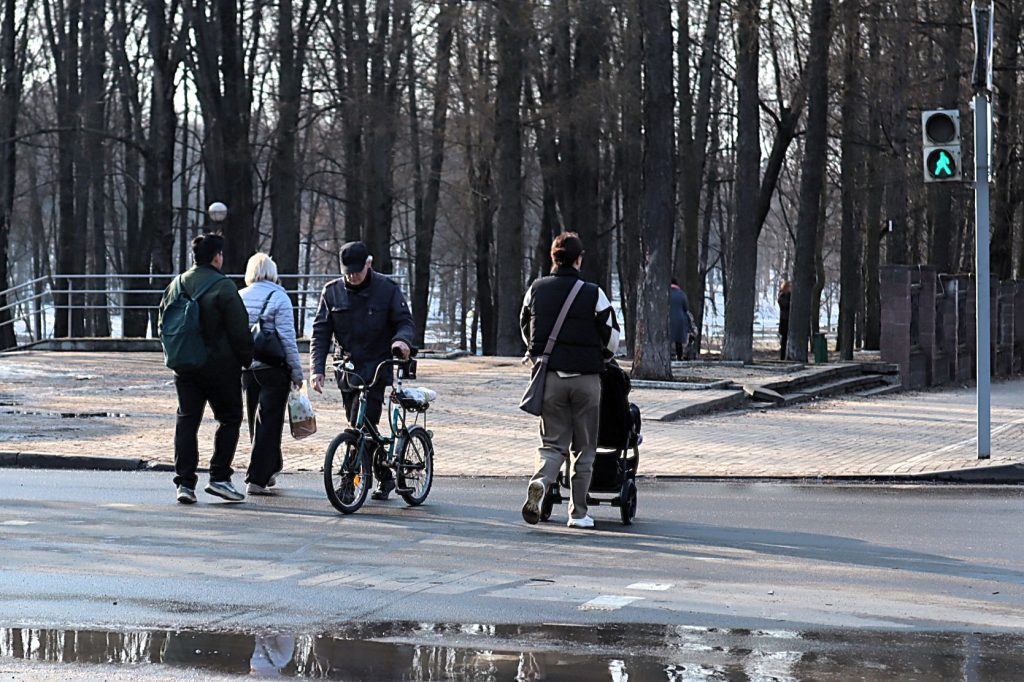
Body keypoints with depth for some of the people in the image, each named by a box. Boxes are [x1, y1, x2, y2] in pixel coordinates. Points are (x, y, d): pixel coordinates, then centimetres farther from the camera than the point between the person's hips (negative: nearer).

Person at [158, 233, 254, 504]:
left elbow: (164, 324, 14)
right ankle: (219, 477, 2)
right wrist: (247, 359, 0)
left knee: (187, 420, 7)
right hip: (220, 366, -6)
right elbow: (239, 330, -14)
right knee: (230, 418, 7)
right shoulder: (223, 287, -14)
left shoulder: (175, 285, 7)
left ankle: (185, 482, 2)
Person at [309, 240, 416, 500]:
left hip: (377, 367, -4)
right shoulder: (332, 291, 4)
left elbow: (405, 321, -2)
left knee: (360, 424, -17)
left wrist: (402, 339, -27)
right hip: (347, 369, 4)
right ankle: (385, 477, 19)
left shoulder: (387, 289, -3)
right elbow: (320, 333, 2)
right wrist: (317, 369, -10)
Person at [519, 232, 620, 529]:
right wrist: (601, 359, 22)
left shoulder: (536, 289, 3)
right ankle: (578, 513, 9)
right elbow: (611, 337, 1)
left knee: (553, 443, 8)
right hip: (586, 378, -2)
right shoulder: (593, 294, -7)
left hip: (549, 376, 2)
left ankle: (540, 482, -23)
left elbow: (525, 328, 16)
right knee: (583, 448, 9)